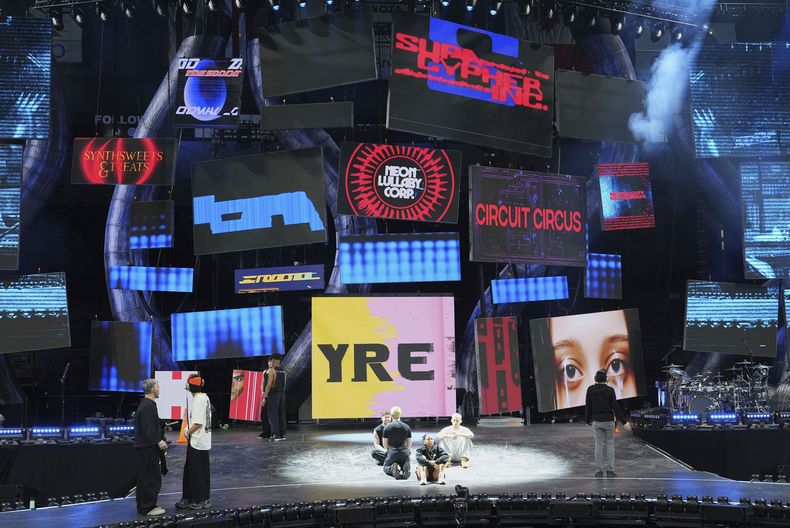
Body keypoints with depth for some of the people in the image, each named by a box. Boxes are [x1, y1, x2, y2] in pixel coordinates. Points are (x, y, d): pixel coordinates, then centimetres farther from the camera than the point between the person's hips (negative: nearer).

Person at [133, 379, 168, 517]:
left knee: (145, 477, 16)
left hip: (146, 447, 11)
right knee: (151, 478, -4)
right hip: (148, 447, -11)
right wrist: (159, 442, -23)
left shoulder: (145, 404, 15)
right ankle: (147, 508, 2)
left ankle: (144, 505, 25)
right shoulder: (148, 406, -19)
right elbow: (148, 428, -24)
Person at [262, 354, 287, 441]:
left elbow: (269, 385, -17)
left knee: (273, 414, -2)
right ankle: (282, 434, 13)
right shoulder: (283, 371, 10)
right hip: (282, 394, 7)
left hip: (273, 394, -7)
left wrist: (264, 397, -15)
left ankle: (276, 435, -6)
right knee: (281, 414, 10)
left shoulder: (271, 370, -12)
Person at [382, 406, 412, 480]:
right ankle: (406, 467, -16)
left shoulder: (387, 427, -1)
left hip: (393, 451, -3)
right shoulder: (406, 427, 7)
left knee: (386, 468, 16)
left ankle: (392, 468, -21)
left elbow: (385, 444, 4)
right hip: (404, 452, 3)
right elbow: (409, 443, 13)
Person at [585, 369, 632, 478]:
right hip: (609, 421, -2)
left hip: (596, 422, 2)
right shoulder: (610, 390, -11)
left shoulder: (590, 390, -3)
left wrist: (588, 420, 16)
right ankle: (610, 471, 5)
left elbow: (588, 407, 3)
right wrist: (624, 422, -7)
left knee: (599, 445, 6)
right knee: (609, 445, 6)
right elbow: (615, 407, -12)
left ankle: (599, 471, 6)